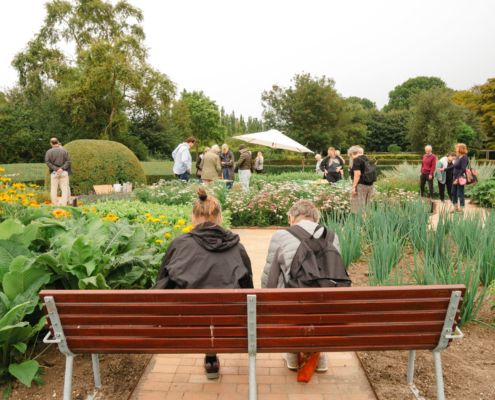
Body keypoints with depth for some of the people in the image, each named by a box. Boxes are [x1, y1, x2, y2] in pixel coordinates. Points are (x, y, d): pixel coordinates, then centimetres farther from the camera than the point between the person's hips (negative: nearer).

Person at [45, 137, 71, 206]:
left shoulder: (49, 152, 1)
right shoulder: (64, 151, 4)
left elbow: (47, 162, -8)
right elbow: (68, 161, -5)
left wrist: (55, 168, -9)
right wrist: (62, 168, -10)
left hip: (54, 172, 0)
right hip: (64, 172, 0)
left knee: (54, 189, 7)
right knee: (65, 188, 2)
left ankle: (55, 204, 9)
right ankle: (64, 204, -4)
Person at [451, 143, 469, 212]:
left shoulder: (464, 158, -15)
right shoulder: (458, 157, 10)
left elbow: (463, 169, -21)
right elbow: (454, 167, 18)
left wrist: (458, 178, -23)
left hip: (460, 179, -9)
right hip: (455, 178, 9)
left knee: (460, 194, -1)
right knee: (453, 193, 14)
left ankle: (461, 209, 8)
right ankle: (456, 207, 26)